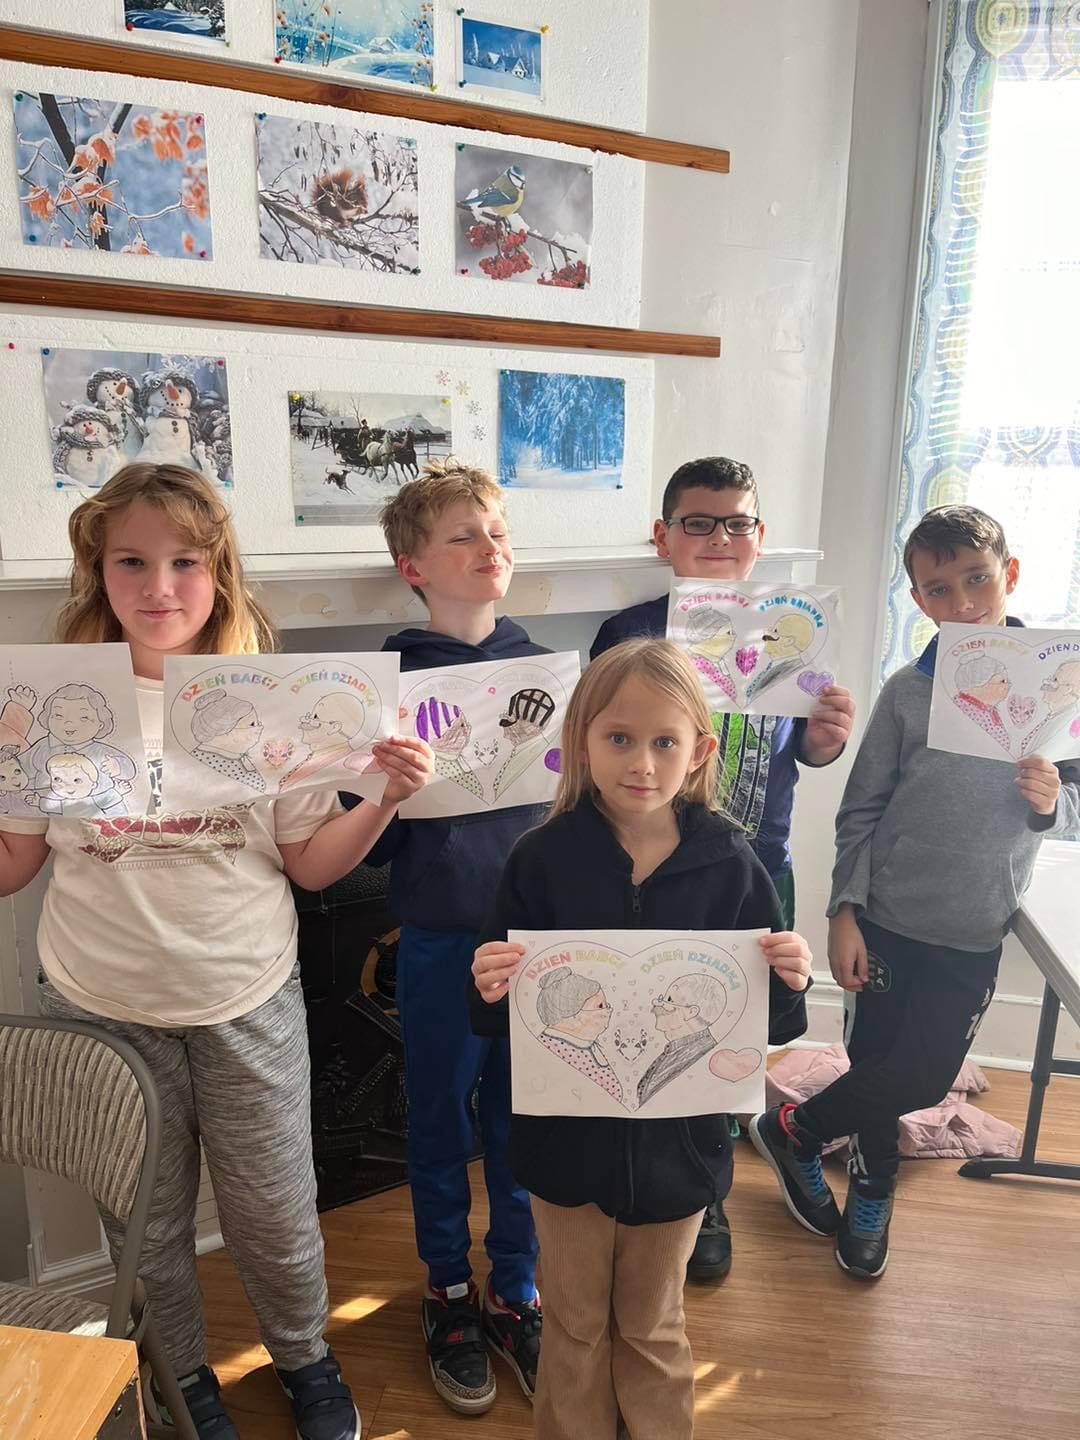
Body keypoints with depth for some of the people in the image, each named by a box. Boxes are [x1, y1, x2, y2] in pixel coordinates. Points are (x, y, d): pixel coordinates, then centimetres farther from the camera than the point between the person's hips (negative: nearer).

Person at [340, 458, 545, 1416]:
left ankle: (516, 1296, 39)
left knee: (524, 1120, 16)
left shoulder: (539, 665, 3)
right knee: (441, 1121, 16)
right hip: (440, 936, -2)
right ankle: (449, 1291, 40)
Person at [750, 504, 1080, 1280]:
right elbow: (861, 809, -2)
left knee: (923, 1078, 8)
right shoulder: (908, 690, -6)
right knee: (879, 1065, 10)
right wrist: (844, 913, -6)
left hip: (975, 934, 1)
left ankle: (793, 1127, 35)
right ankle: (873, 1194, 39)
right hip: (888, 919, -1)